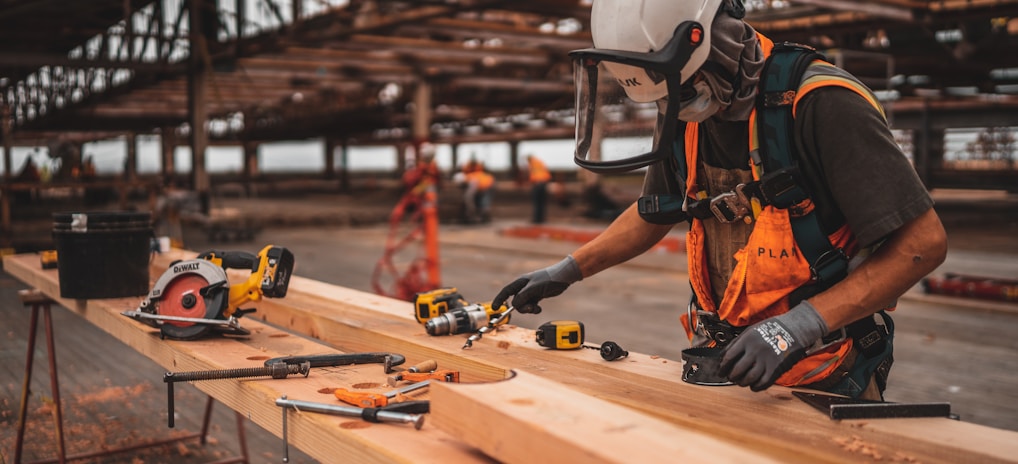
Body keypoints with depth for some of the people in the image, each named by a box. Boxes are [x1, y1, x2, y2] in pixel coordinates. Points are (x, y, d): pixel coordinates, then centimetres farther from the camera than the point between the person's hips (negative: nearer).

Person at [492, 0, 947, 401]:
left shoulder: (820, 106, -22)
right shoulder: (685, 115, 0)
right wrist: (567, 270, 15)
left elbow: (923, 241, -22)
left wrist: (800, 325, -27)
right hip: (730, 364, 6)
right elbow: (654, 212, 20)